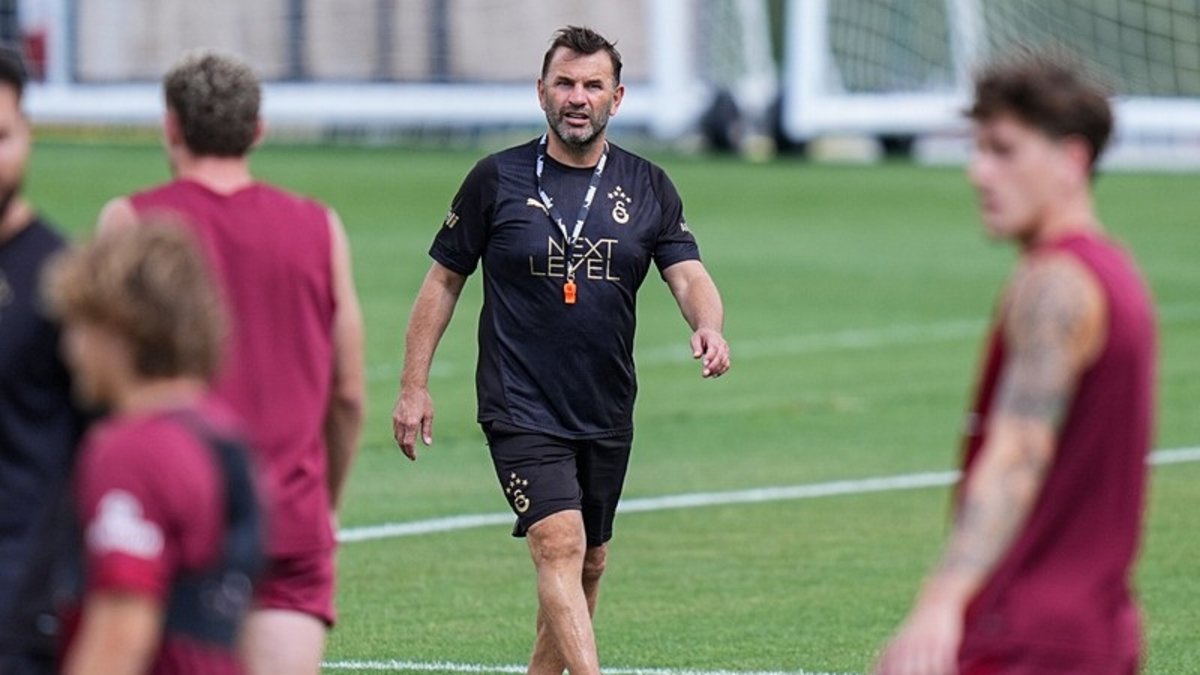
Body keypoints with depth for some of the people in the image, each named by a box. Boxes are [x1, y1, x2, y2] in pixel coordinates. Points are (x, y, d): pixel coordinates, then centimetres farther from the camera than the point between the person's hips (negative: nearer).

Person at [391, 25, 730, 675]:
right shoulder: (497, 179, -1)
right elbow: (444, 280, 5)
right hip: (520, 408, -5)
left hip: (606, 414, 5)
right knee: (559, 546, -19)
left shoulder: (648, 187, 6)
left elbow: (688, 276, -2)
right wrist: (414, 386, 1)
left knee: (588, 564, 13)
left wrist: (708, 327, -26)